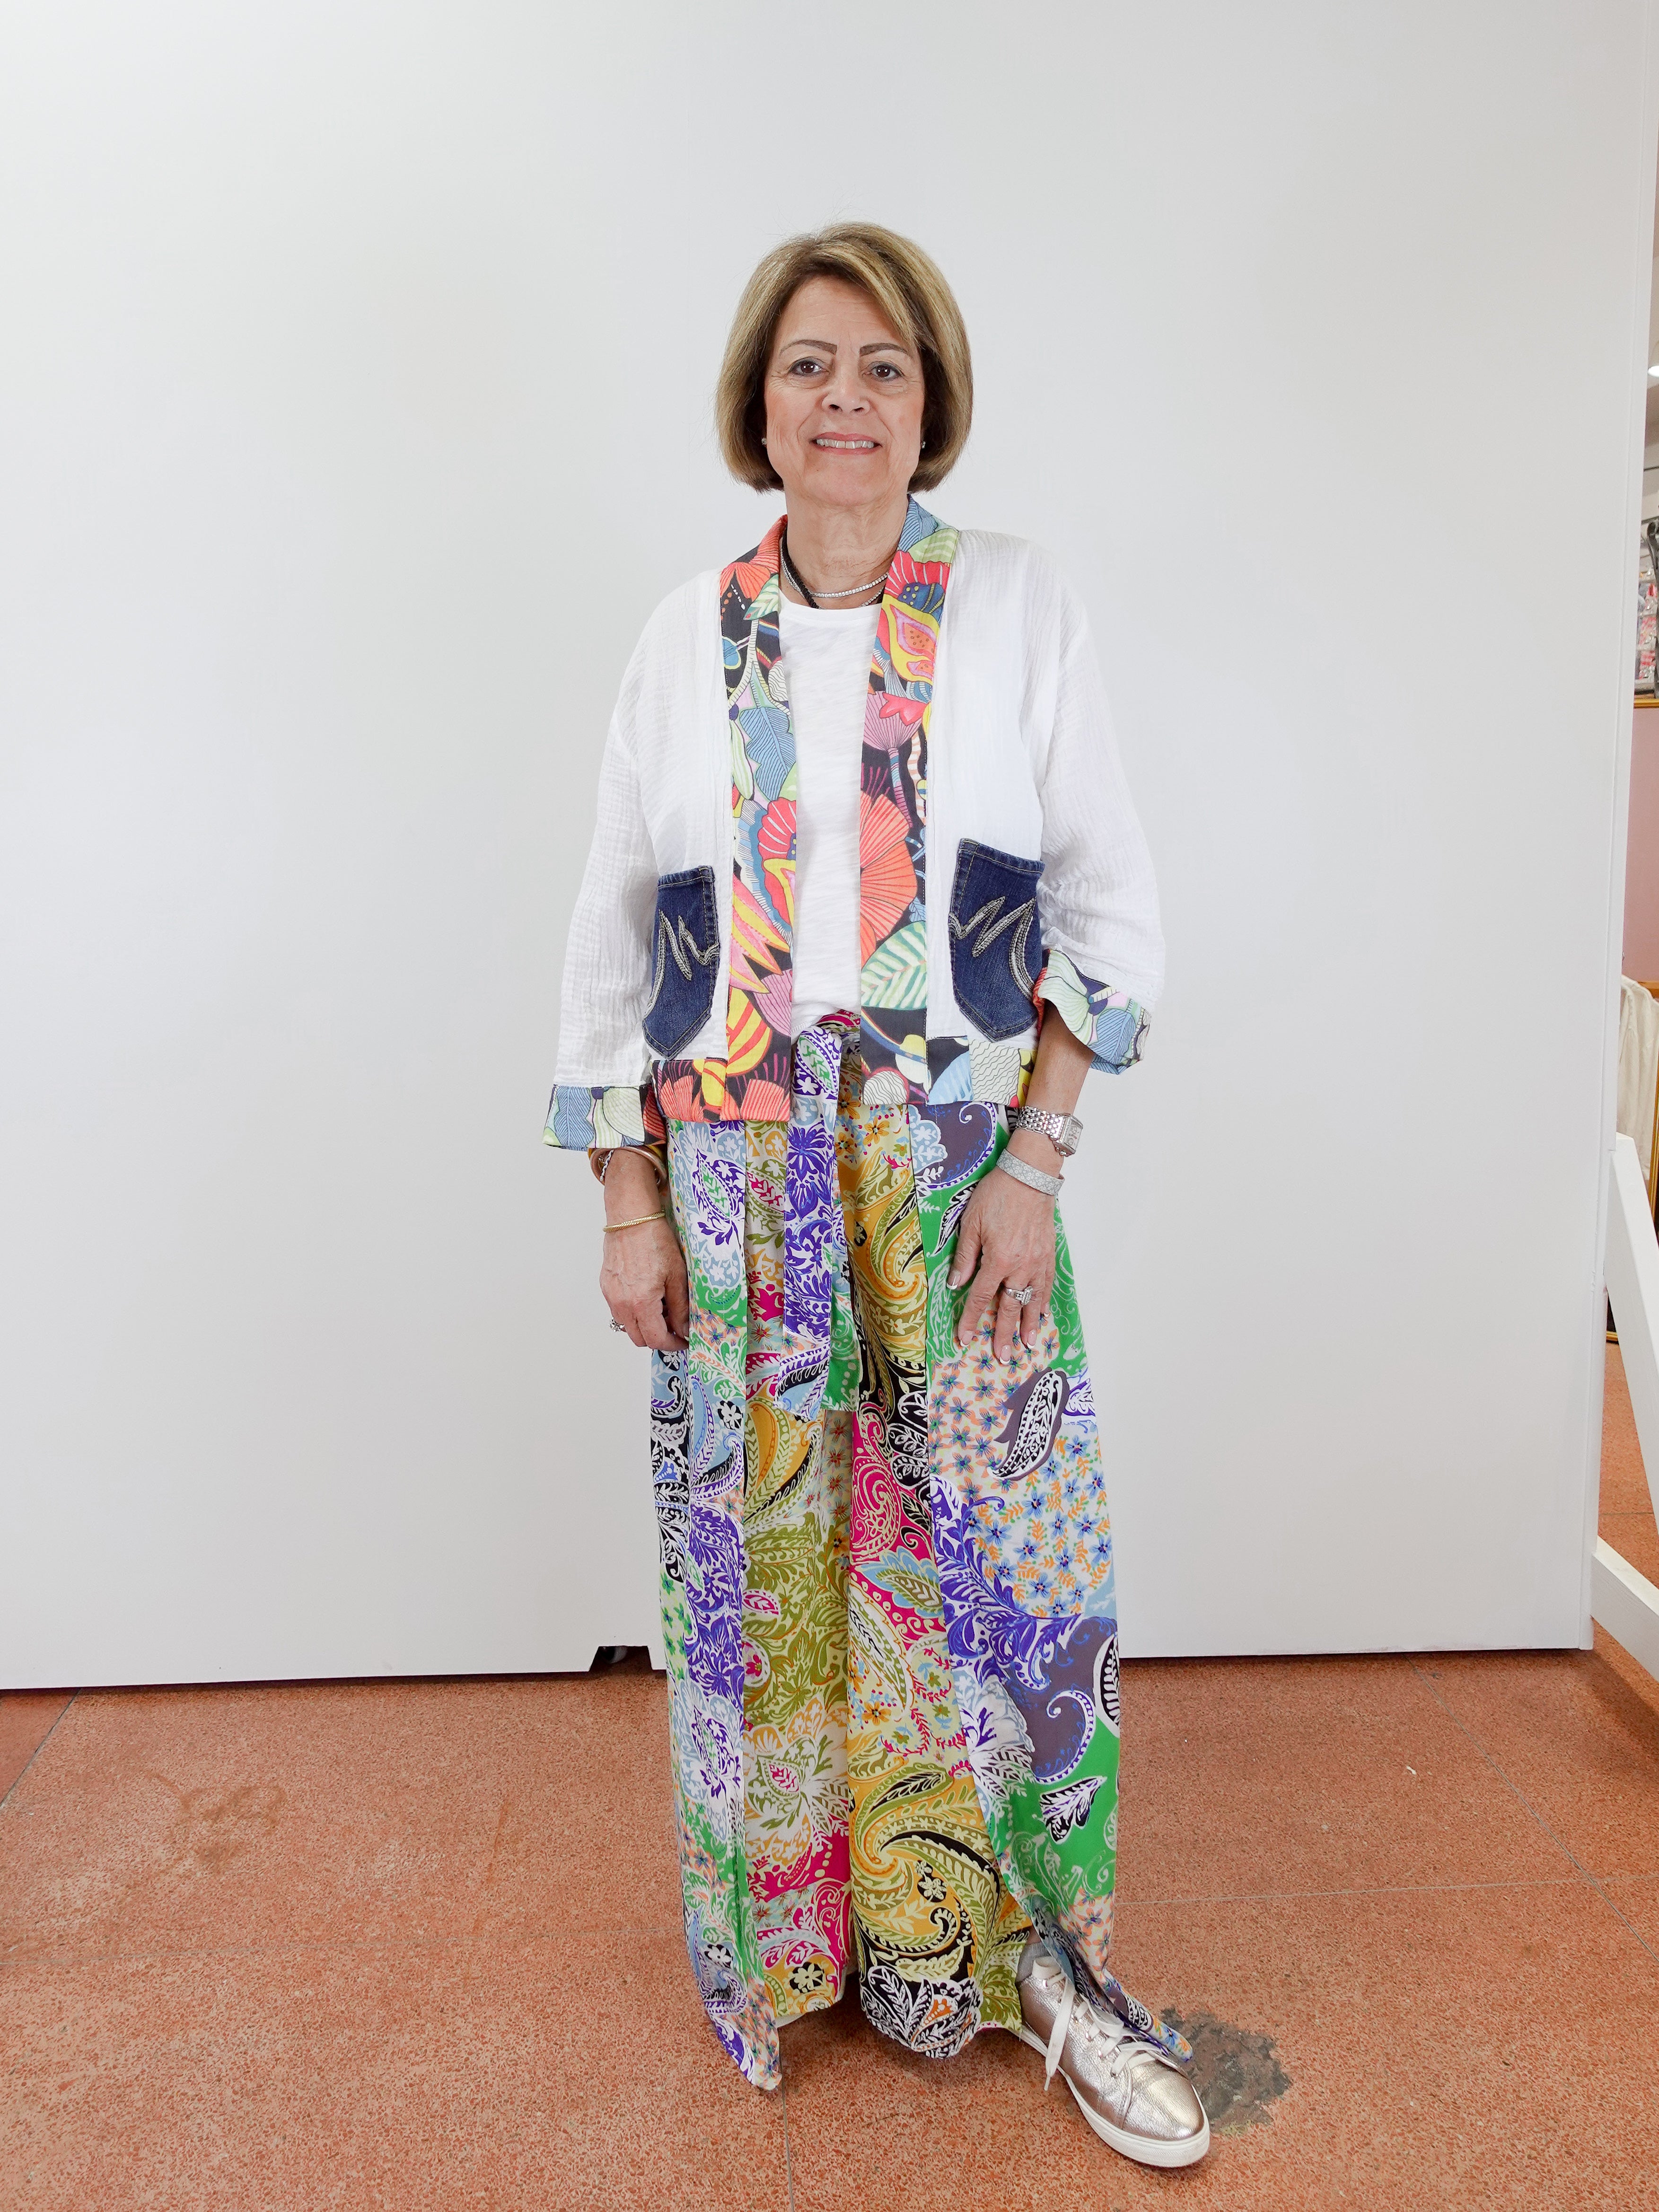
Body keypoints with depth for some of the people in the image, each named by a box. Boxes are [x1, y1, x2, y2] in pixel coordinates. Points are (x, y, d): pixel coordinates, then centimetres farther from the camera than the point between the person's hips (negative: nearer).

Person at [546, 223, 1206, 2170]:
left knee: (997, 1556, 4)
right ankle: (783, 1935, 34)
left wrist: (1035, 1160, -8)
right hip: (738, 1181, 1)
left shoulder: (1012, 605, 1)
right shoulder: (685, 641, 5)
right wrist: (627, 1204, 2)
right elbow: (614, 936, 7)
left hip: (962, 1167, -1)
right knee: (756, 1557, 10)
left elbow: (1111, 903, 0)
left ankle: (1031, 1957, 26)